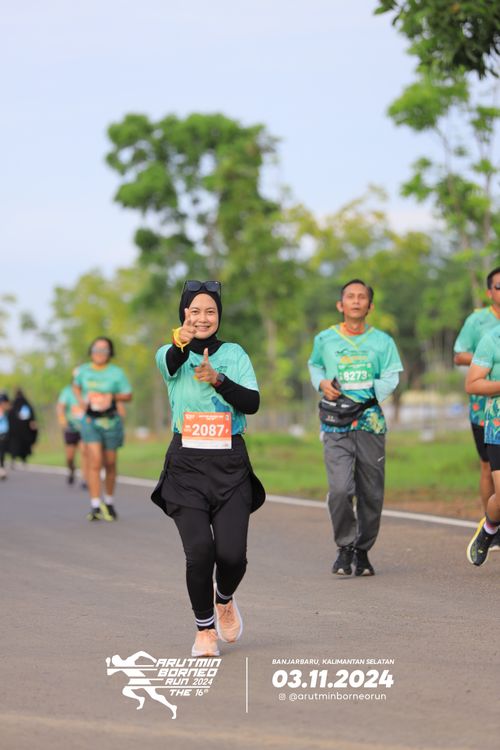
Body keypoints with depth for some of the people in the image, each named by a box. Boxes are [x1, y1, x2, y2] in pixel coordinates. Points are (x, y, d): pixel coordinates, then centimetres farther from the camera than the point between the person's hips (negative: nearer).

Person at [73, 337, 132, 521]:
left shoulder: (116, 373, -4)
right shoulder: (82, 371, 2)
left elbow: (128, 395, -1)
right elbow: (76, 385, 22)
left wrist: (112, 397, -18)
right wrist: (80, 399, 3)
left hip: (110, 421, 0)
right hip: (90, 421, 0)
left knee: (110, 463, 10)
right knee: (94, 462, -13)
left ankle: (109, 502, 29)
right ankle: (95, 506, -17)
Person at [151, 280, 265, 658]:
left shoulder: (234, 354, 9)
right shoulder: (170, 354, 4)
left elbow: (253, 402, -4)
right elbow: (172, 363, -22)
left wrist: (218, 380, -20)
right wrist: (180, 343, -45)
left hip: (230, 464, 1)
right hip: (186, 464, -1)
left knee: (232, 554, -11)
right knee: (199, 551, -15)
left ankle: (224, 599, 25)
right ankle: (205, 629, 8)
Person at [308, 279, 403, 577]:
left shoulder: (382, 341, 6)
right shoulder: (325, 339, 8)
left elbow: (391, 378, 2)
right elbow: (314, 365, 26)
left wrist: (364, 398, -14)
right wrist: (322, 383, 4)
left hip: (371, 422, 1)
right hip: (336, 426, -1)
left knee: (371, 494, 4)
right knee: (340, 489, -17)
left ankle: (363, 551, 21)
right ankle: (345, 547, 2)